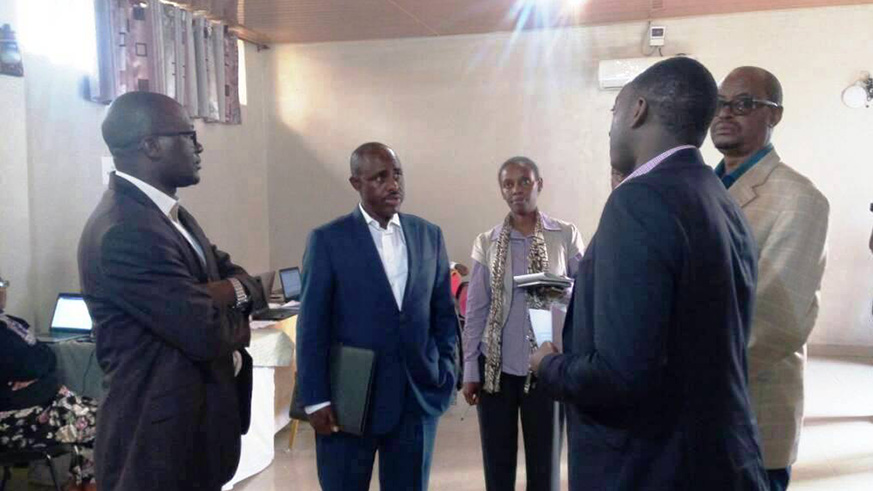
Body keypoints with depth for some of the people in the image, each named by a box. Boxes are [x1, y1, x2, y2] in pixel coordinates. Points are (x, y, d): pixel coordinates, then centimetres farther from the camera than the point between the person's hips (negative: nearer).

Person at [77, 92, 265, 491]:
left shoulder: (171, 215, 9)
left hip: (192, 423, 9)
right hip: (159, 439, -9)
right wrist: (232, 305, -5)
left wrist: (234, 289, -15)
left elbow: (251, 287, 7)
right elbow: (206, 333, -27)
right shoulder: (124, 231, -24)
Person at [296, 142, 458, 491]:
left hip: (418, 397, 3)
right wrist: (316, 399, -9)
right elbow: (311, 327, -7)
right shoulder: (328, 240, -5)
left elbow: (444, 312, 10)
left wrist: (446, 375, 4)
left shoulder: (429, 235, 5)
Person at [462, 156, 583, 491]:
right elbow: (475, 310, 4)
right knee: (497, 463, 11)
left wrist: (563, 291, -18)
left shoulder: (567, 235, -1)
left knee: (545, 462, 8)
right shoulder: (486, 242, 3)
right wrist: (470, 370, 2)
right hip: (496, 365, 1)